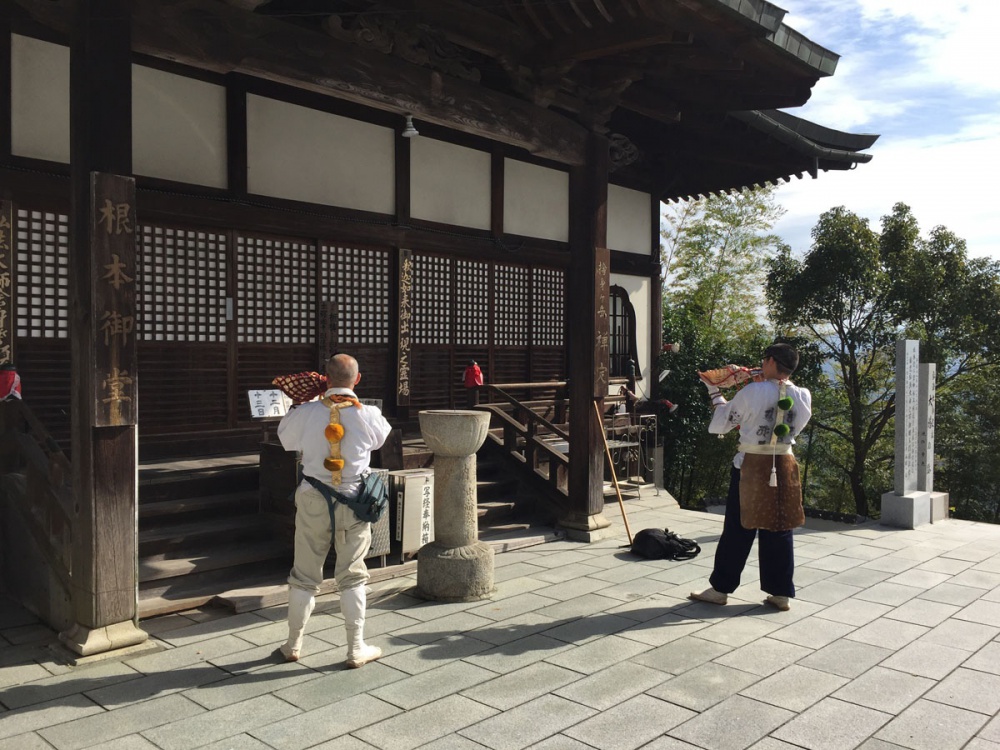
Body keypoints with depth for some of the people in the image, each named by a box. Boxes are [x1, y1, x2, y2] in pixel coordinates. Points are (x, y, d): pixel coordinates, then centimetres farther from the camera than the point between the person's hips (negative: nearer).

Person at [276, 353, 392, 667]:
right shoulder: (369, 415, -11)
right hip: (353, 502, 0)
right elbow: (381, 438, 11)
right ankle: (356, 649, 17)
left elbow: (285, 437, 8)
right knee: (352, 576, 11)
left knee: (304, 575, 14)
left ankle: (293, 645, 27)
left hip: (313, 501, 1)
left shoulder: (306, 413, -11)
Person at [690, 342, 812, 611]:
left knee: (738, 529, 5)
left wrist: (716, 395, 12)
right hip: (785, 467, 4)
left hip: (751, 466, -4)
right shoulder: (803, 396, -1)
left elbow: (720, 424, -5)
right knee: (779, 530, 12)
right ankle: (781, 593, 18)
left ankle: (720, 588, 16)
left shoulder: (753, 392, -14)